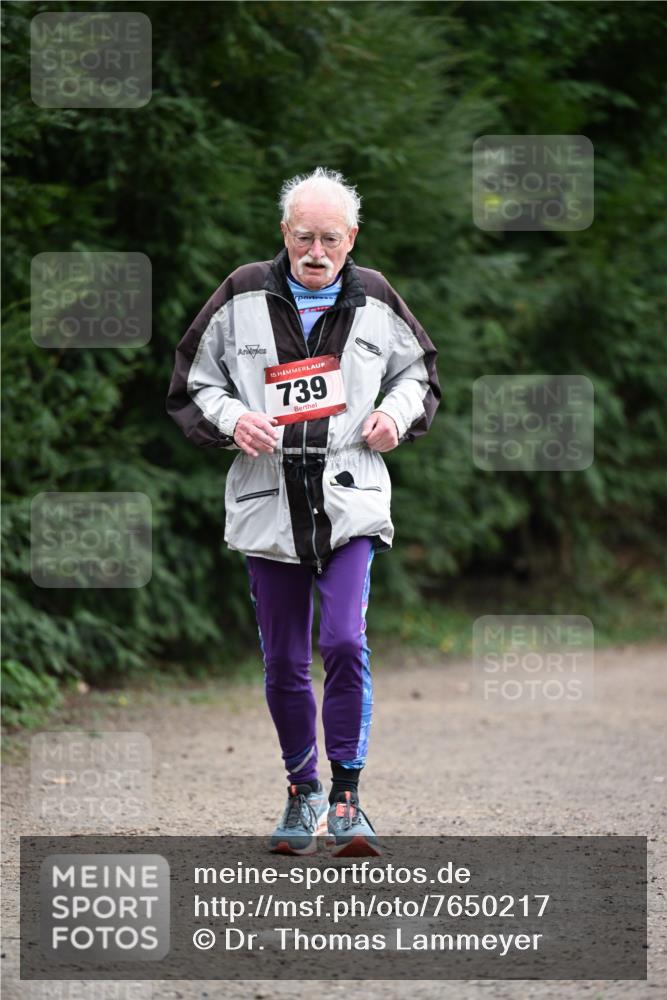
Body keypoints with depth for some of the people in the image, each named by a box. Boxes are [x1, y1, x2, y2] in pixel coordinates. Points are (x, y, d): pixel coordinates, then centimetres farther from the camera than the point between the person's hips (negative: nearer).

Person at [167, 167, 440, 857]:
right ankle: (302, 792, 25)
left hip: (350, 502, -1)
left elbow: (418, 371, 21)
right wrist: (231, 418, -11)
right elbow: (191, 385, 8)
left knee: (345, 642, -17)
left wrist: (397, 413, 0)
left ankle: (346, 798, -8)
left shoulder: (375, 303, 4)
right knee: (283, 662, 7)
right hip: (267, 506, 1)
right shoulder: (242, 298, 1)